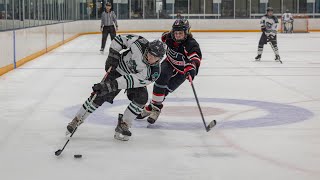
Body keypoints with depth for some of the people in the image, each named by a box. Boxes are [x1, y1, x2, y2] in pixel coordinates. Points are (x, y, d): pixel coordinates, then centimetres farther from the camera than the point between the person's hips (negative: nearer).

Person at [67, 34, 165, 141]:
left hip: (136, 78, 0)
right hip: (118, 69, 0)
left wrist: (112, 85, -48)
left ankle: (123, 125, -8)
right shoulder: (140, 43, -32)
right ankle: (77, 120, 4)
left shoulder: (153, 73, -33)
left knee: (141, 98, -25)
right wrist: (113, 55, -22)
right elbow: (119, 39, -15)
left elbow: (132, 81, -40)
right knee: (100, 96, -10)